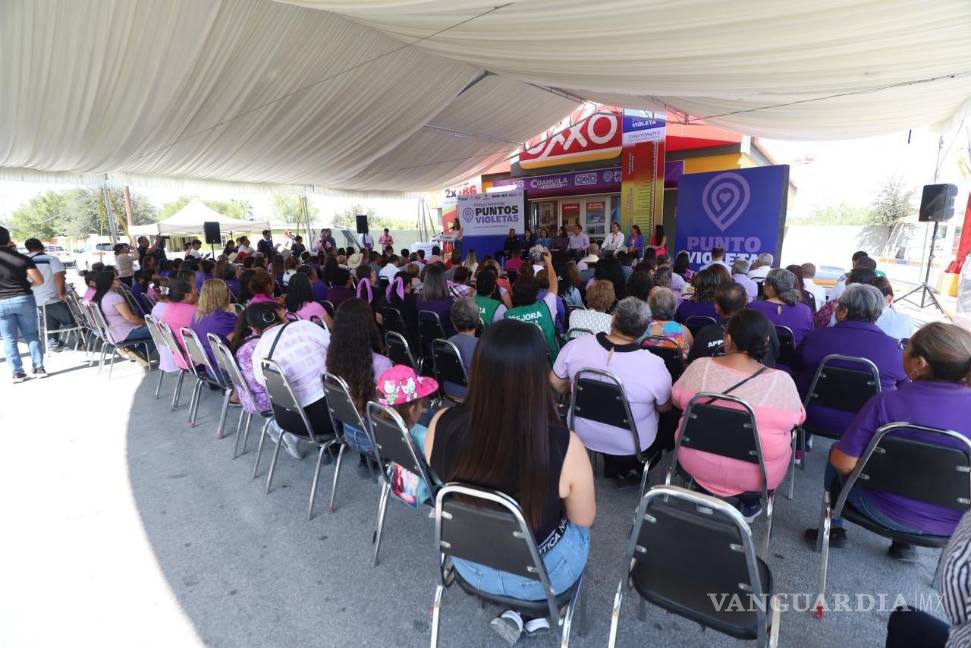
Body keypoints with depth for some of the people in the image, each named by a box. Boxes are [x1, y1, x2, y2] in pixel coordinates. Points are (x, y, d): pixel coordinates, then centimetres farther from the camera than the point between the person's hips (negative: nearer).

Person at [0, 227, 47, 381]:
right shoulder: (22, 258, -4)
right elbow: (39, 281, -7)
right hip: (24, 299, 0)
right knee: (31, 335, 9)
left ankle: (18, 373, 9)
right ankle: (39, 368, 8)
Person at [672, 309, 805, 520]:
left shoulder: (700, 366, -15)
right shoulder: (782, 381, -18)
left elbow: (676, 400, 2)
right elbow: (797, 420, 1)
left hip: (696, 462, 1)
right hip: (755, 472, 0)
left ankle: (704, 494, 37)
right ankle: (749, 503, 33)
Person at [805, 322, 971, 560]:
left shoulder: (887, 402, -26)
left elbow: (844, 463, -23)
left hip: (888, 513, -4)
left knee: (836, 456, 21)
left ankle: (834, 528, 28)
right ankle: (904, 542, 31)